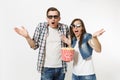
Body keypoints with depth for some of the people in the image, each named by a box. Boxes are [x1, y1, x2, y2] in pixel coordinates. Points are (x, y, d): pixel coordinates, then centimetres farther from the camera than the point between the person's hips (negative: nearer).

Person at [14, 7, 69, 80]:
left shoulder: (65, 28, 0)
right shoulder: (41, 27, -3)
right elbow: (35, 46, 2)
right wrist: (27, 37, -13)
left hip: (61, 68, 2)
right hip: (46, 68, -2)